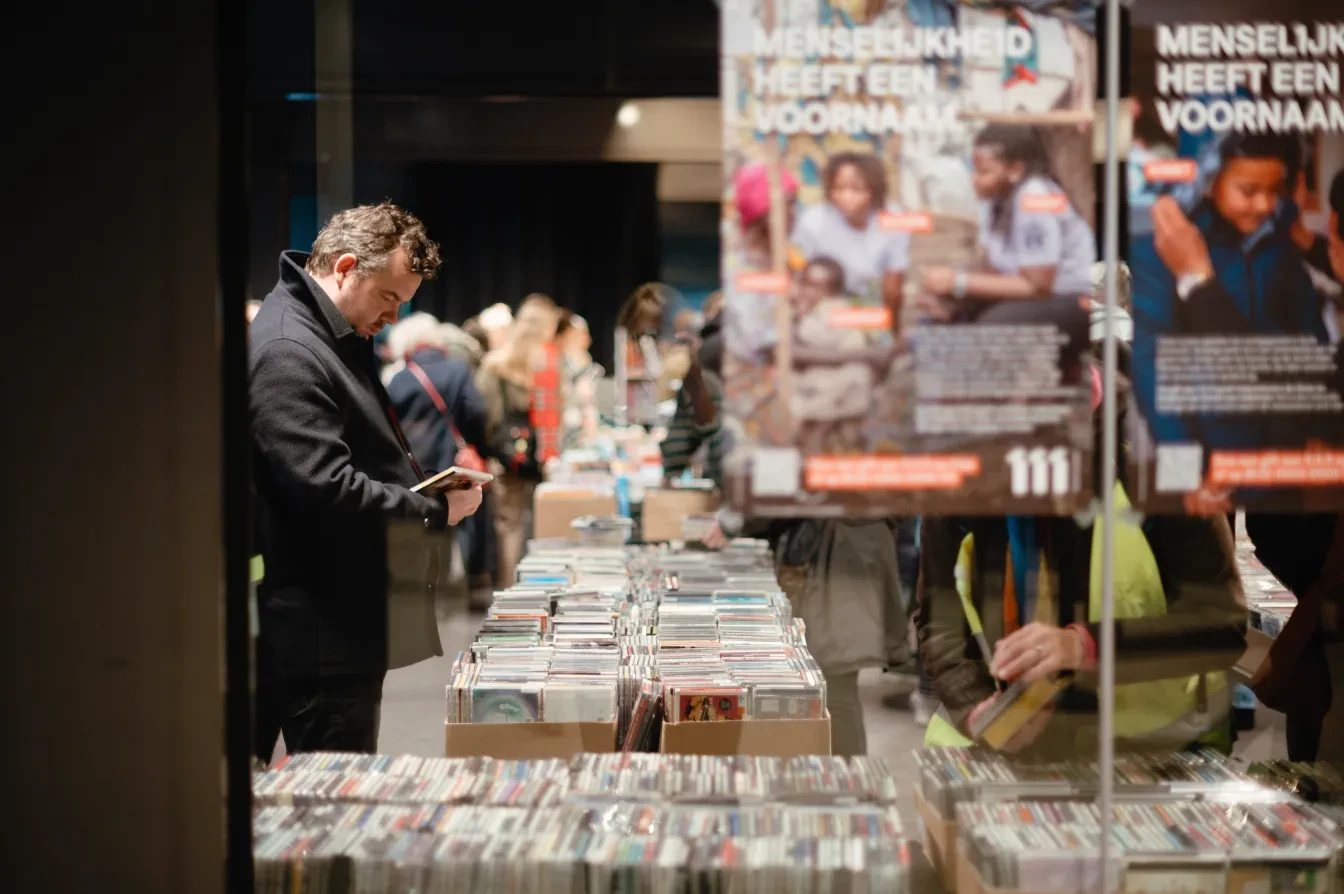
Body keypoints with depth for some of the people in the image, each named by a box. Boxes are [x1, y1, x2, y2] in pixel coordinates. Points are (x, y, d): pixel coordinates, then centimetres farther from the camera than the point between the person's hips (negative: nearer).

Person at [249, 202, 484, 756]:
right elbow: (326, 491, -25)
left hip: (348, 628, 11)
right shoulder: (286, 353, -17)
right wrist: (437, 511, -16)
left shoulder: (341, 340, 17)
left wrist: (431, 484, 8)